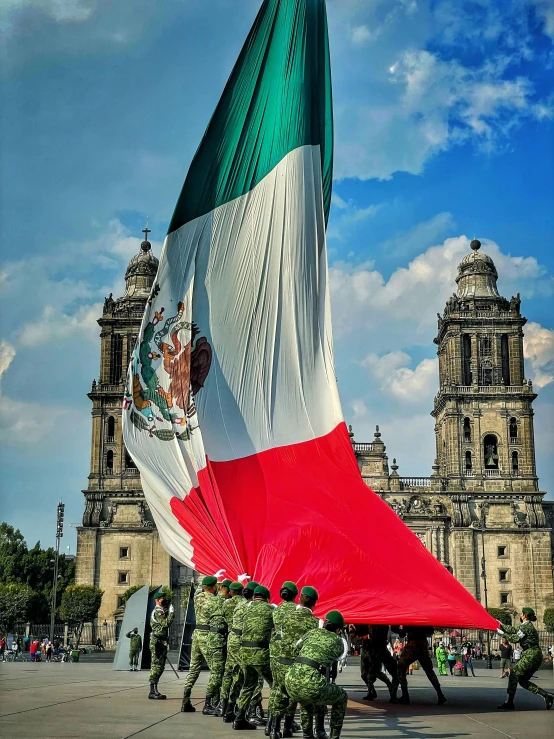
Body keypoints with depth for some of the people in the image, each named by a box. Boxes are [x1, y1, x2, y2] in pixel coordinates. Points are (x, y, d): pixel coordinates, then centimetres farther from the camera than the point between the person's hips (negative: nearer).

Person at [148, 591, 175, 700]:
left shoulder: (160, 611, 21)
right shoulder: (158, 611, -12)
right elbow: (166, 623, -23)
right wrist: (171, 612, -15)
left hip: (162, 642, 11)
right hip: (157, 641, -11)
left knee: (159, 667, 12)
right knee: (156, 666, -10)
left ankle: (154, 690, 15)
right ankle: (152, 692, -9)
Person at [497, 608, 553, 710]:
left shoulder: (526, 626, -11)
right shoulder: (527, 625, 19)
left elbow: (515, 639, -12)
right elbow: (514, 630, 28)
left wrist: (503, 634, -2)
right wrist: (501, 625, 34)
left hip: (531, 656, -10)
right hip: (535, 656, 10)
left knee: (513, 673, -7)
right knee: (522, 680, 8)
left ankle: (509, 702, -8)